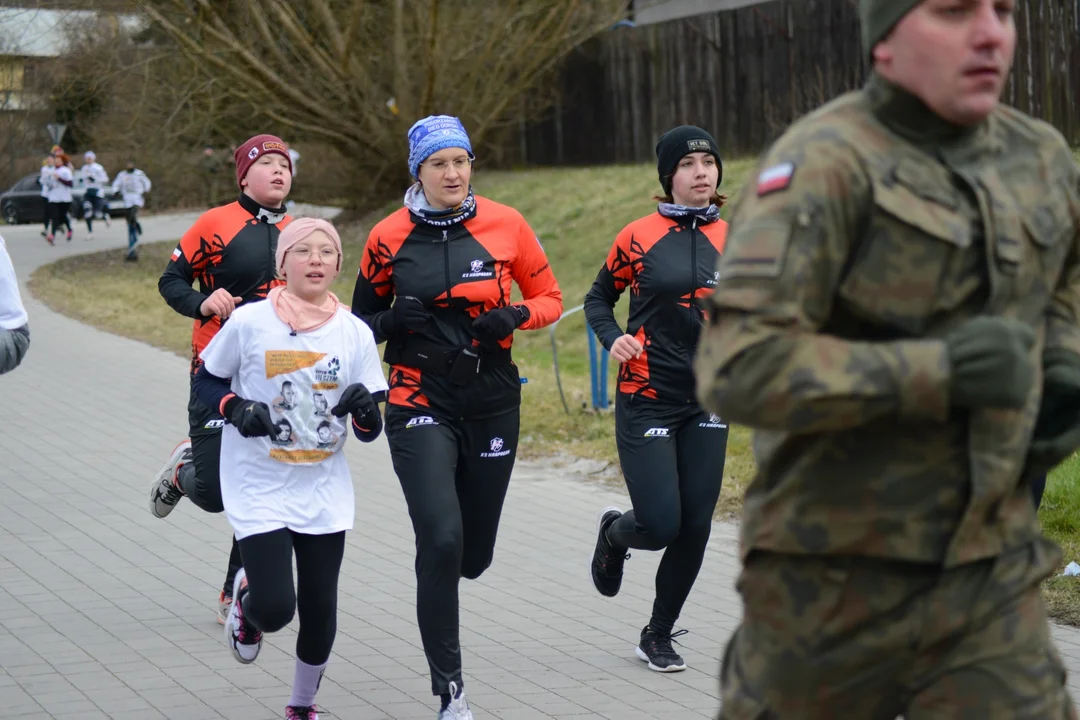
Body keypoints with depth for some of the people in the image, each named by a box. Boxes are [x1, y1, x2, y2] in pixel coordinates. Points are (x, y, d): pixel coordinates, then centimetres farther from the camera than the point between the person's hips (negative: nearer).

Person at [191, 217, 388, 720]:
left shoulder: (354, 333, -3)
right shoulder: (249, 322, -10)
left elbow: (370, 432, 2)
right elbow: (205, 381, 4)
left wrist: (365, 409, -20)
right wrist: (236, 408, -15)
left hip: (325, 494, 3)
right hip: (260, 490, -3)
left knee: (319, 608, 6)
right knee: (275, 608, -13)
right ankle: (247, 598, 25)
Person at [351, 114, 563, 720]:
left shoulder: (505, 225, -3)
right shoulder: (390, 238, -4)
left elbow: (550, 298, 7)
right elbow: (363, 318, 9)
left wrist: (515, 315, -14)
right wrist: (393, 320, -13)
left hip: (493, 403, 2)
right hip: (421, 404, -2)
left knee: (473, 554, 11)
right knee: (441, 539, -19)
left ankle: (441, 600, 51)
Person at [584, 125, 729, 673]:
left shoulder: (732, 239, 5)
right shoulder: (639, 237, -5)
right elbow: (598, 298, 9)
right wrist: (612, 338, -10)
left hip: (707, 402, 4)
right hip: (647, 398, -4)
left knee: (695, 528, 3)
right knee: (660, 525, -11)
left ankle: (659, 636, 21)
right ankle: (615, 533, 27)